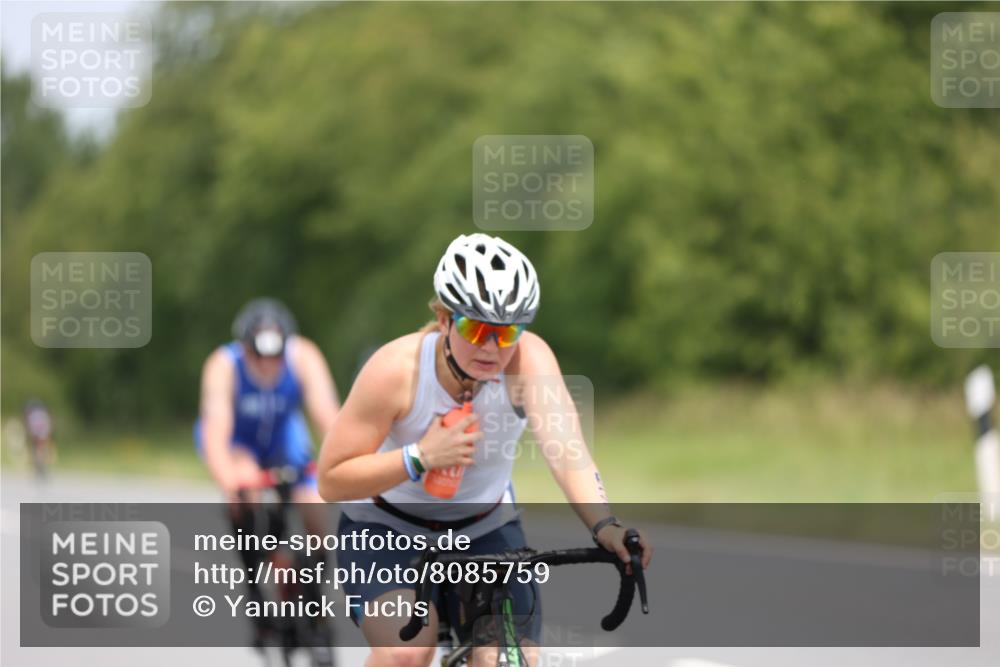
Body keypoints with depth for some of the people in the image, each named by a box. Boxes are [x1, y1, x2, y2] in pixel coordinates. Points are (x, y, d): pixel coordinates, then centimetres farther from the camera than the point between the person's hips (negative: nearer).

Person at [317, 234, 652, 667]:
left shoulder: (528, 358, -22)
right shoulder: (396, 368, -25)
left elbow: (564, 445, -37)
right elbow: (331, 481, -20)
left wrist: (603, 526, -54)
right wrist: (420, 456, -34)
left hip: (485, 530, 3)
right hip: (385, 531, -3)